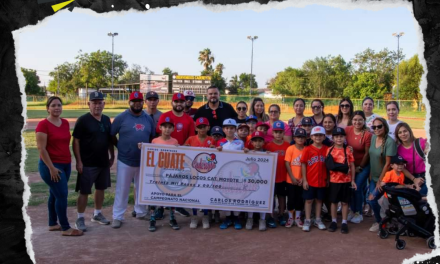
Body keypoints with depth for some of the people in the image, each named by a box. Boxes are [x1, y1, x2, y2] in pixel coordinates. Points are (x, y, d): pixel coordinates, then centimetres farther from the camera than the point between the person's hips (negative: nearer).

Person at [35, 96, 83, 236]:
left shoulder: (65, 123, 7)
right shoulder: (43, 124, -13)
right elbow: (41, 148, -16)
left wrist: (69, 161, 15)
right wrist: (51, 168, -18)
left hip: (65, 164, 7)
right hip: (50, 165, -7)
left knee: (55, 194, 15)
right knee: (62, 194, -7)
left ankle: (52, 224, 27)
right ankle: (66, 228, 3)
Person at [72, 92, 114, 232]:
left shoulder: (106, 120, 7)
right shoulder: (83, 120, -11)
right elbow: (76, 142, -11)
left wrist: (112, 156, 13)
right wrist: (79, 161, -15)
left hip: (103, 162, 6)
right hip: (87, 163, -6)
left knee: (101, 188, 15)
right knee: (84, 192, 0)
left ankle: (97, 214, 30)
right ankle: (80, 218, 13)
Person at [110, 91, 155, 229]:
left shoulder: (148, 119, 5)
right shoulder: (121, 117, -7)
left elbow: (152, 136, 13)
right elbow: (111, 135, -2)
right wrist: (120, 146, -1)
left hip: (144, 161, 4)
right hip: (125, 160, -4)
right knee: (122, 189, 2)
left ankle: (141, 212, 31)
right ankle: (117, 216, 11)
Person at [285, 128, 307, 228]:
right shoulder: (290, 149, -6)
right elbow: (287, 164, -7)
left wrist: (303, 178, -7)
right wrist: (292, 177, -12)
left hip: (302, 180, 2)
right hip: (291, 180, -2)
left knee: (300, 199, 9)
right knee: (291, 199, 7)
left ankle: (298, 218, 24)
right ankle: (290, 218, 21)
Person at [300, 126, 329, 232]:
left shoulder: (326, 149, 0)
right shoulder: (307, 149, -6)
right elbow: (303, 165, -5)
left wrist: (328, 178, 3)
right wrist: (304, 180, -8)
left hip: (322, 180, 2)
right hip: (310, 180, -2)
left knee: (319, 200, 13)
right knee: (309, 200, 7)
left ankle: (318, 220, 25)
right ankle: (307, 221, 16)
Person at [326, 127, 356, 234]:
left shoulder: (348, 150, 1)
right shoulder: (330, 150, -2)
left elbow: (352, 166, 2)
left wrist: (352, 180, 0)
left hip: (346, 181, 0)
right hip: (333, 180, 0)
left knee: (345, 202, 8)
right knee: (334, 201, 10)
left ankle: (344, 222, 17)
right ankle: (334, 221, 22)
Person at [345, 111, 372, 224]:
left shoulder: (368, 134, -20)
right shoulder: (347, 130, -8)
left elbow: (367, 153, -13)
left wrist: (360, 167, -6)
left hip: (363, 165, -4)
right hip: (350, 164, 4)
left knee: (357, 188, -6)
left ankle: (358, 213, 13)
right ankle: (352, 210, 25)